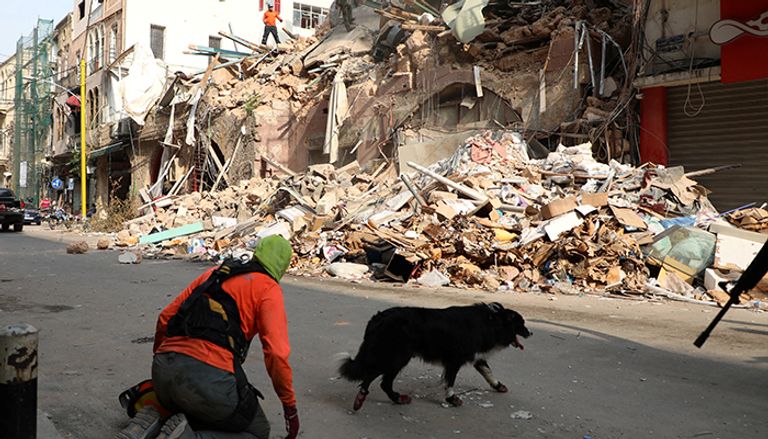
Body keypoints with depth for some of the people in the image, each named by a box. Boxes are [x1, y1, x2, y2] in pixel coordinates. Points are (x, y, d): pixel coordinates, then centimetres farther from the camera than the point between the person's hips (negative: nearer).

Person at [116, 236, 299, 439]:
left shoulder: (213, 273, 22)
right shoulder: (269, 288, 4)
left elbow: (165, 317, 22)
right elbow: (277, 353, -7)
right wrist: (290, 406, 5)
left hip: (162, 369, 7)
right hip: (210, 378, -7)